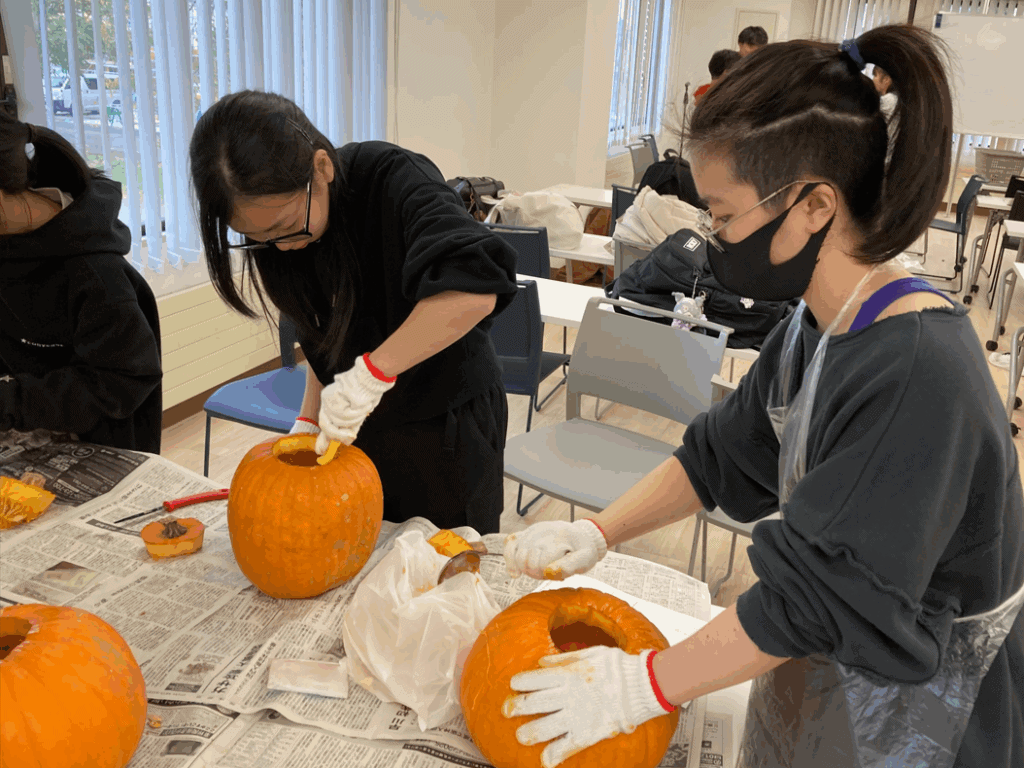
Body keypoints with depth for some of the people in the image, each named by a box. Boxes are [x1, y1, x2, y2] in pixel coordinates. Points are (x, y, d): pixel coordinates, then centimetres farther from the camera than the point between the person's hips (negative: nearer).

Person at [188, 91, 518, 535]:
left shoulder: (394, 180, -26)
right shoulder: (276, 219, -6)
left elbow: (476, 286, -44)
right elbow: (321, 336, 8)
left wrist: (371, 372, -41)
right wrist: (310, 419, -1)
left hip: (447, 426, -5)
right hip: (358, 422, 6)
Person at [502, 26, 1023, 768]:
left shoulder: (919, 372, -31)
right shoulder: (812, 332, -4)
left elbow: (819, 593, -29)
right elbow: (720, 455, 6)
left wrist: (640, 686, -21)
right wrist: (597, 533, -5)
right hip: (827, 668, 7)